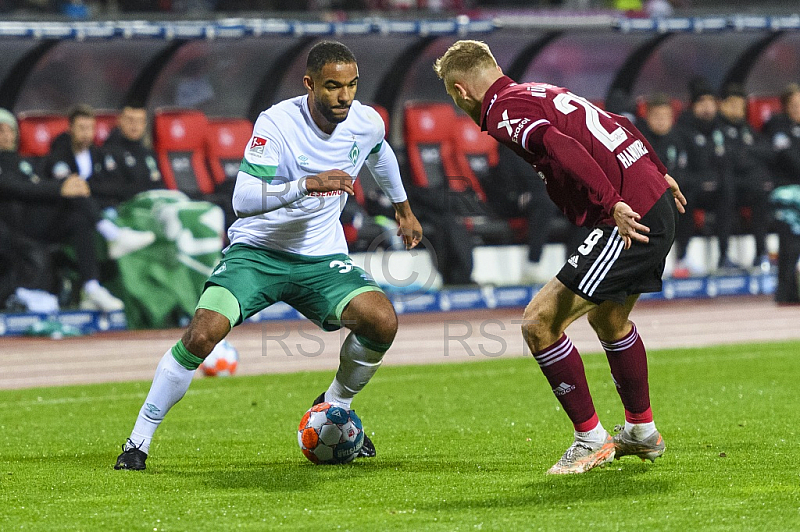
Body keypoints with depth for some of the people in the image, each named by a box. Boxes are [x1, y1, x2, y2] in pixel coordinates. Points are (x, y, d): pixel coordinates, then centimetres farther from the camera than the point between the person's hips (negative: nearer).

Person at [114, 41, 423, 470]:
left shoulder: (367, 123, -6)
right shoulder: (277, 123, -22)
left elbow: (378, 153, 21)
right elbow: (243, 198, -30)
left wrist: (402, 207, 35)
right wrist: (309, 183, -41)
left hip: (322, 257, 4)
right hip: (256, 251, -4)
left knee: (382, 321, -20)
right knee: (203, 333, -25)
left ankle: (335, 408, 9)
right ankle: (138, 442, -9)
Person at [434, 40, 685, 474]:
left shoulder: (503, 112, -8)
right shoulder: (539, 92, 20)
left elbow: (562, 147, -26)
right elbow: (621, 127, 25)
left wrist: (613, 203, -31)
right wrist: (658, 174, 32)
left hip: (629, 215, -10)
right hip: (656, 196, 10)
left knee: (539, 322, -7)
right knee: (607, 318, 30)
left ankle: (591, 439, 0)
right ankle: (642, 431, 42)